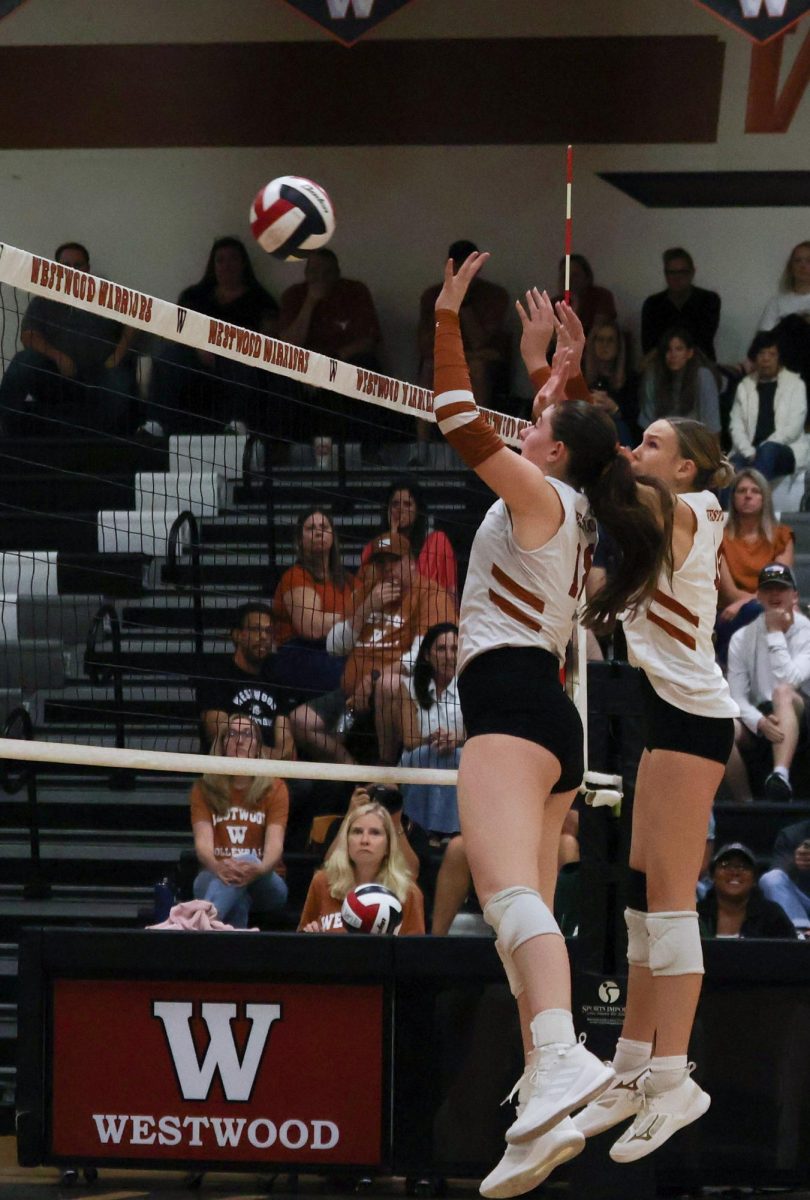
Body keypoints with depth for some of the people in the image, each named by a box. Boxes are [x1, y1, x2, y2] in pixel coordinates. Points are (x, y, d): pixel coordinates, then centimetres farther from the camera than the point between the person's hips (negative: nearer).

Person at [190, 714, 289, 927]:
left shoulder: (275, 788, 3)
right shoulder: (205, 788, 5)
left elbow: (275, 844, -12)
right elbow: (203, 842, -11)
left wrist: (259, 869, -39)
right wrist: (217, 867, -37)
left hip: (265, 886, -1)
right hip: (216, 877, 1)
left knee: (247, 860, -39)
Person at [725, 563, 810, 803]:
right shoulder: (742, 638, 2)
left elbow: (788, 681, -22)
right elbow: (737, 695, -5)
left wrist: (775, 633, -17)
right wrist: (759, 723, -25)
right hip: (756, 721, 2)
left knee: (783, 692, -35)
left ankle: (781, 776, -54)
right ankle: (744, 805, -21)